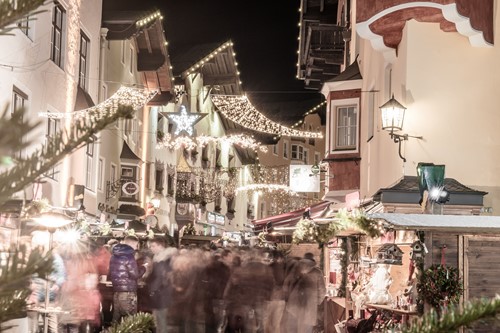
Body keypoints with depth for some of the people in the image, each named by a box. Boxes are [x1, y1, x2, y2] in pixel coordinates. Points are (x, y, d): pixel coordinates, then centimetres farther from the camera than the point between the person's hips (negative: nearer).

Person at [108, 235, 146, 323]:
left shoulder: (114, 255, 13)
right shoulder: (129, 255, -12)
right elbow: (134, 275, -14)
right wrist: (143, 268, 3)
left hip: (116, 291, 8)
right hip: (128, 292, -8)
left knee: (117, 319, 11)